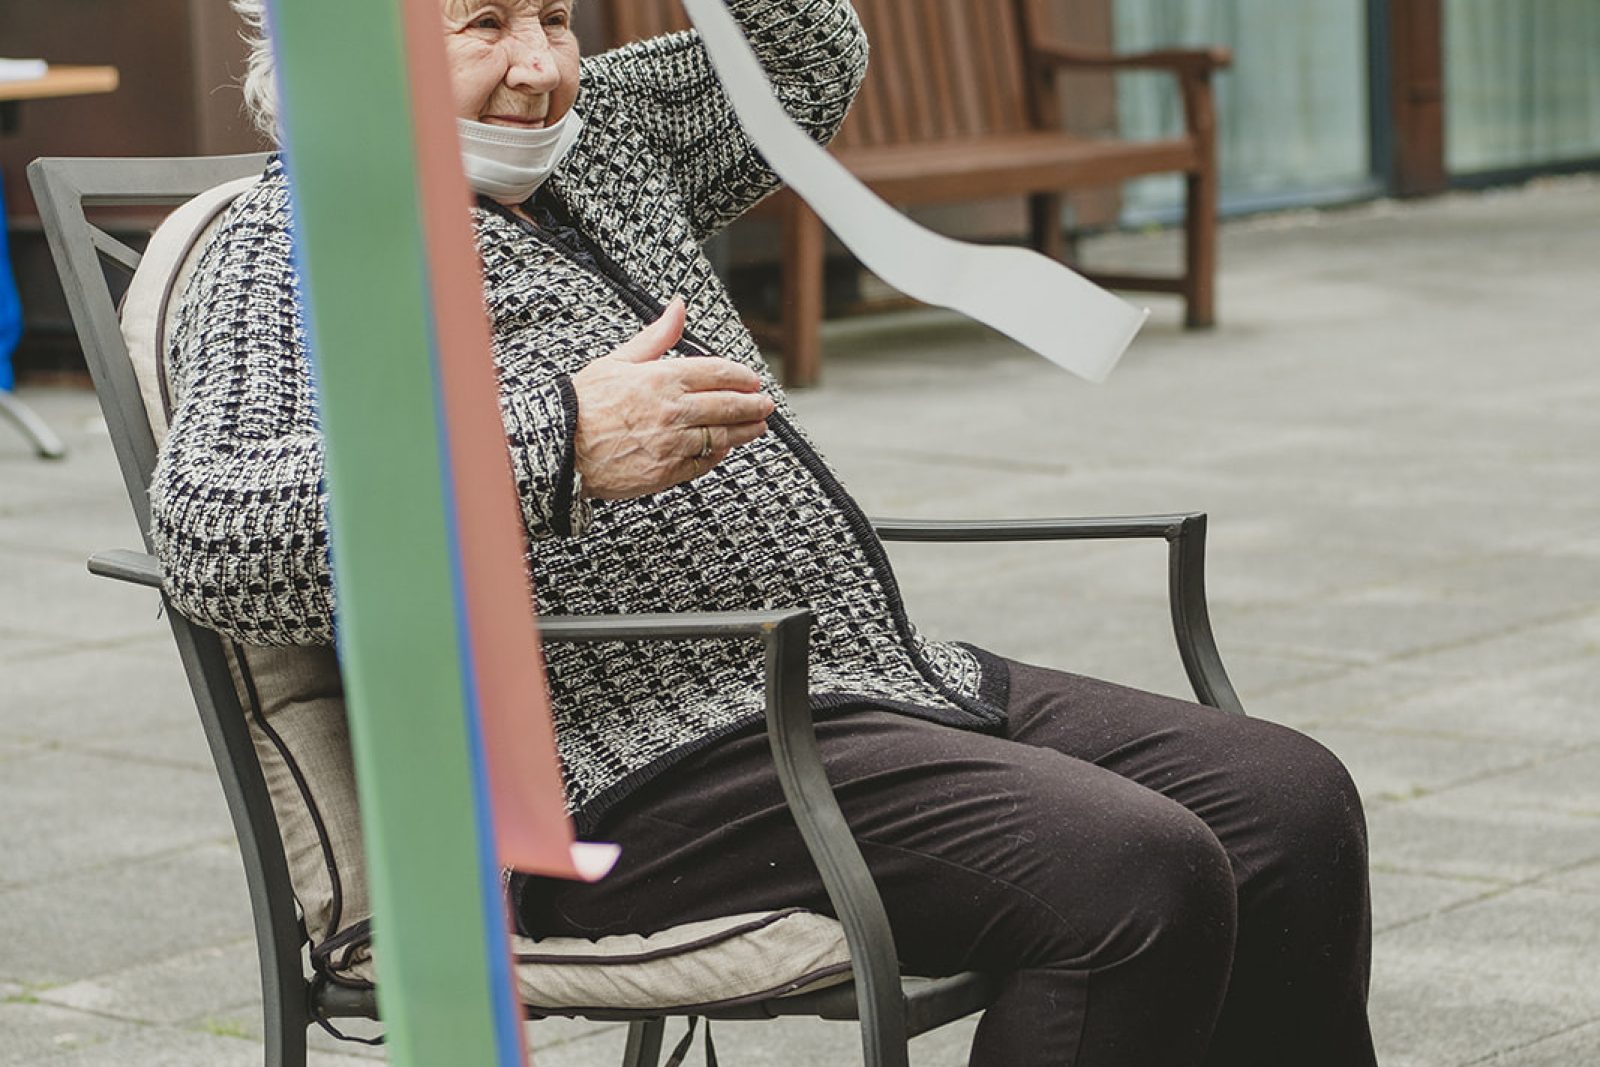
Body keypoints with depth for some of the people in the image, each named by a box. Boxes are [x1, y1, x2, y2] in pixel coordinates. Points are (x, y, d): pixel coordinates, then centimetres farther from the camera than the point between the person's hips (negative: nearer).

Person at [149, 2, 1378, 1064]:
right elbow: (211, 541, -22)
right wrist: (558, 446, -29)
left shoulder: (594, 134, 21)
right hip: (652, 771, -9)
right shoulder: (297, 247, -5)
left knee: (1291, 803, -1)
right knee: (1137, 880, -26)